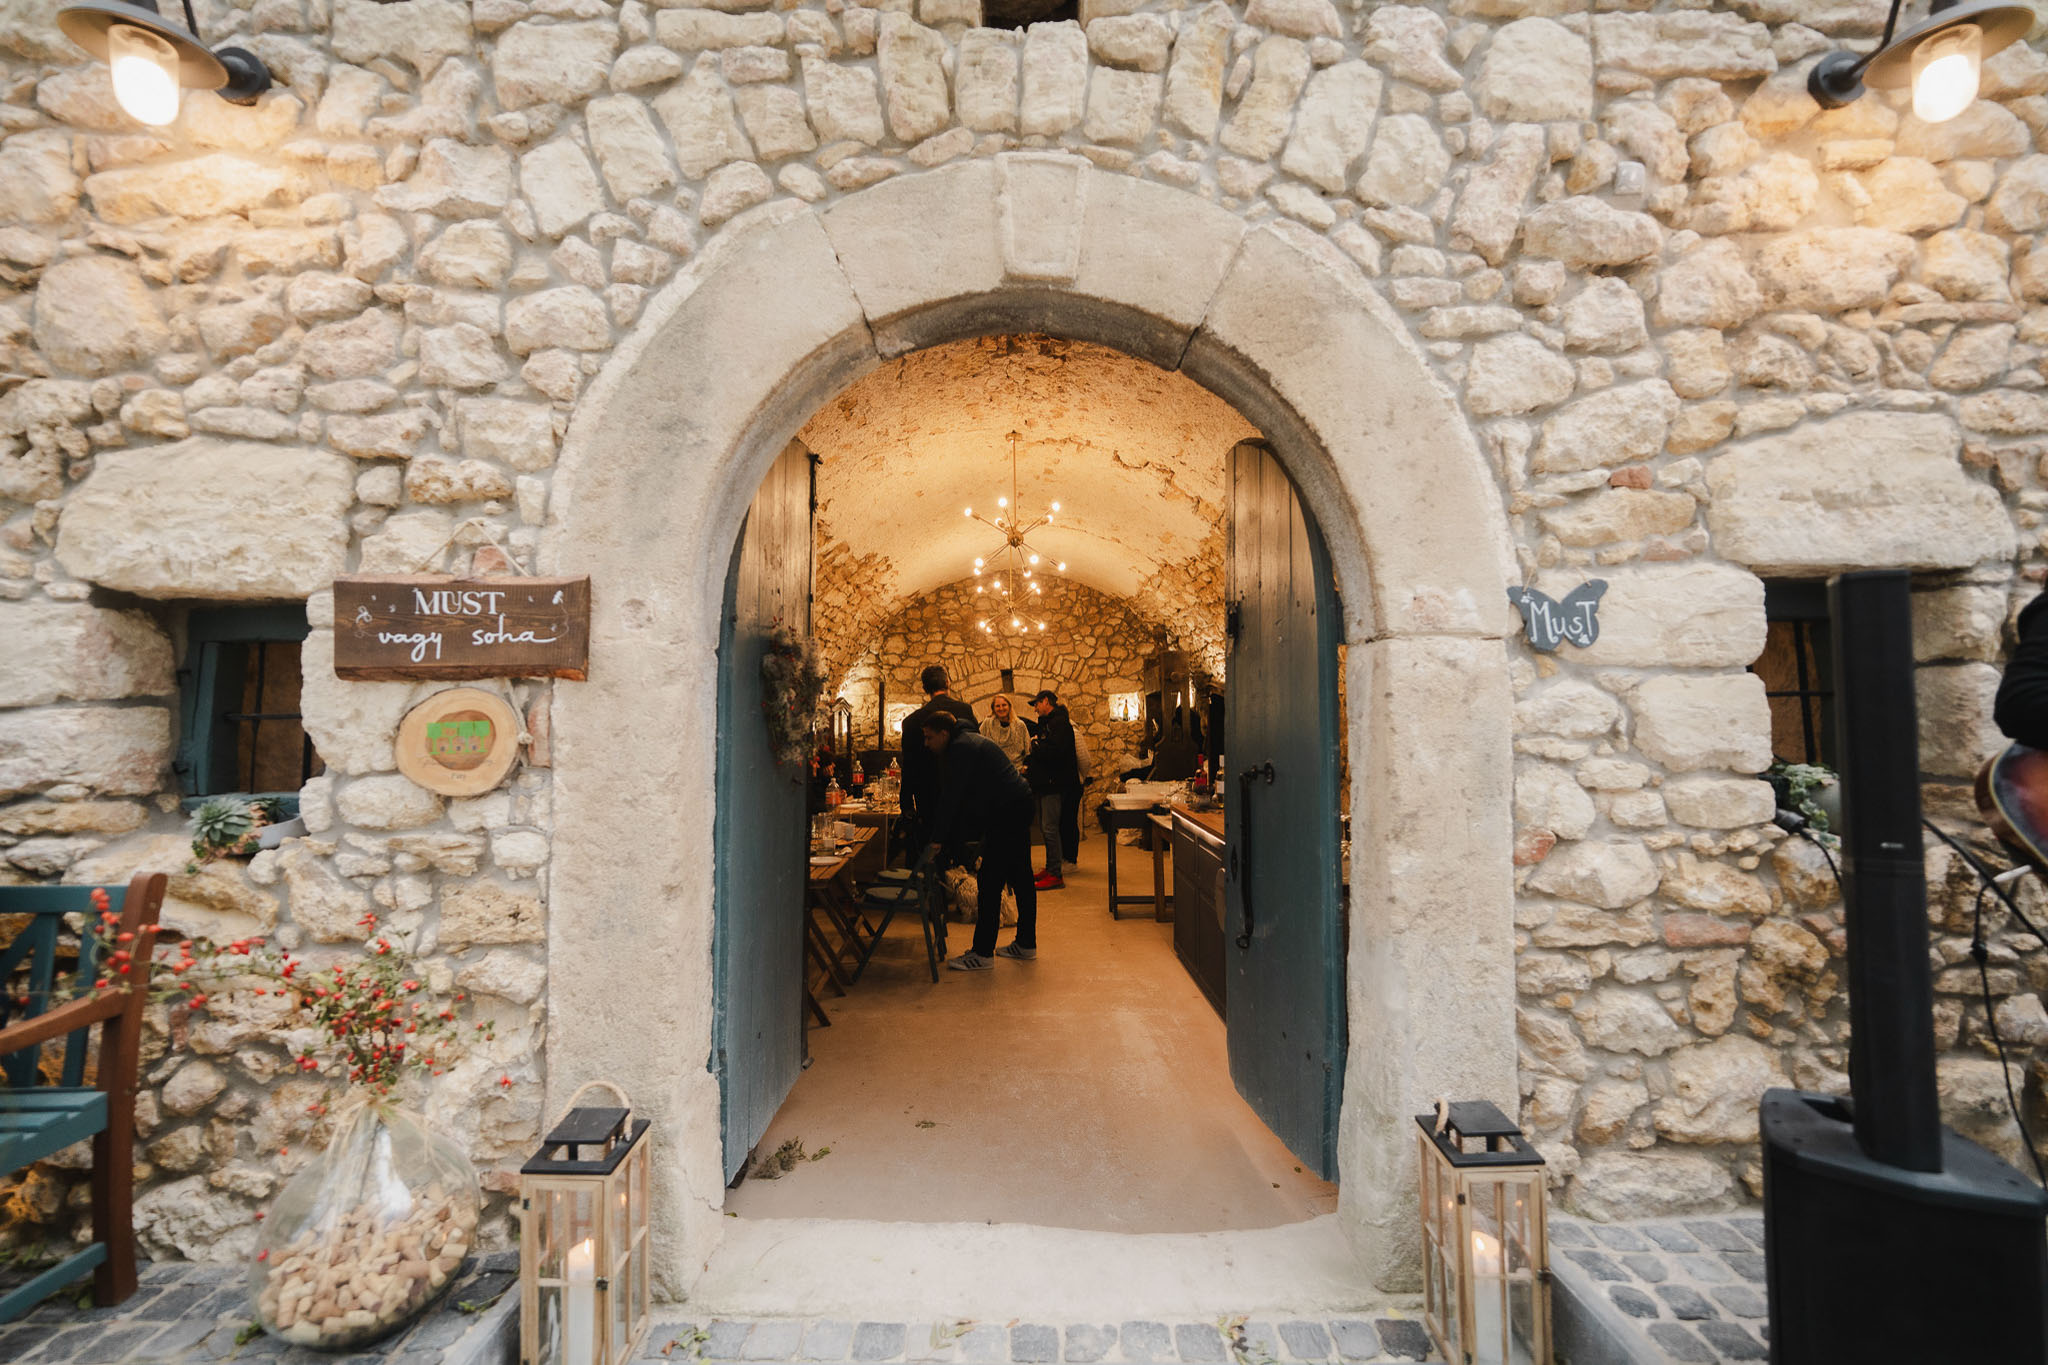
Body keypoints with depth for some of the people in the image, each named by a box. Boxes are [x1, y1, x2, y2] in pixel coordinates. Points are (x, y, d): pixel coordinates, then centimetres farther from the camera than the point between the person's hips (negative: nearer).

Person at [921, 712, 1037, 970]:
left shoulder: (960, 748, -14)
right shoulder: (966, 741, 18)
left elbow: (951, 797, -17)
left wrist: (937, 840, -14)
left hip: (1007, 811, -11)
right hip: (1018, 806, 11)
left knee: (990, 881, -7)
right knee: (1020, 877, 15)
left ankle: (983, 953, -2)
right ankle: (1026, 944, 24)